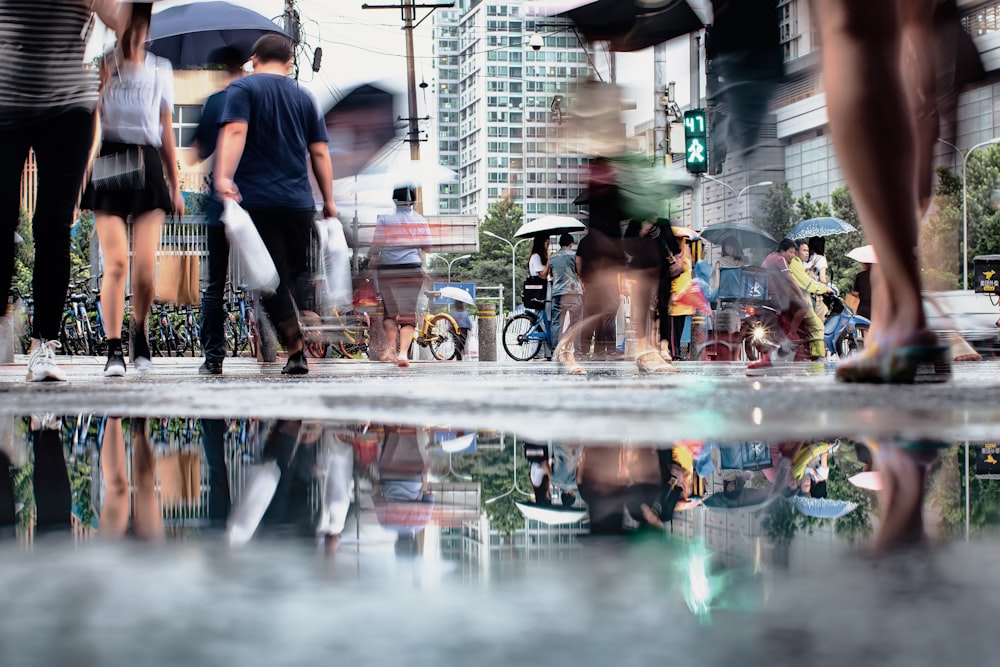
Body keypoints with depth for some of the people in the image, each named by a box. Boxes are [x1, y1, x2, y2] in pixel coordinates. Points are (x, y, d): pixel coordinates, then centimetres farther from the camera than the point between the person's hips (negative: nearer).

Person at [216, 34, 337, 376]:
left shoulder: (243, 89, 3)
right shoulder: (304, 97, 15)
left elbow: (235, 131, -14)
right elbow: (319, 152, 13)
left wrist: (224, 176, -25)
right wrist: (328, 200, 17)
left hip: (256, 198, -3)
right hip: (298, 202, 3)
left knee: (273, 277, -3)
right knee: (298, 271, 14)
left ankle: (296, 347, -15)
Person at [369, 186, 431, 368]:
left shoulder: (384, 218, -3)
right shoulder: (420, 220, 5)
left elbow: (376, 244, -5)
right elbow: (427, 246, 10)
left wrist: (374, 257, 14)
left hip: (388, 270, -1)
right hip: (413, 269, 1)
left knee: (389, 311, 16)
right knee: (408, 315, 2)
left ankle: (391, 345, -2)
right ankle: (403, 352, -14)